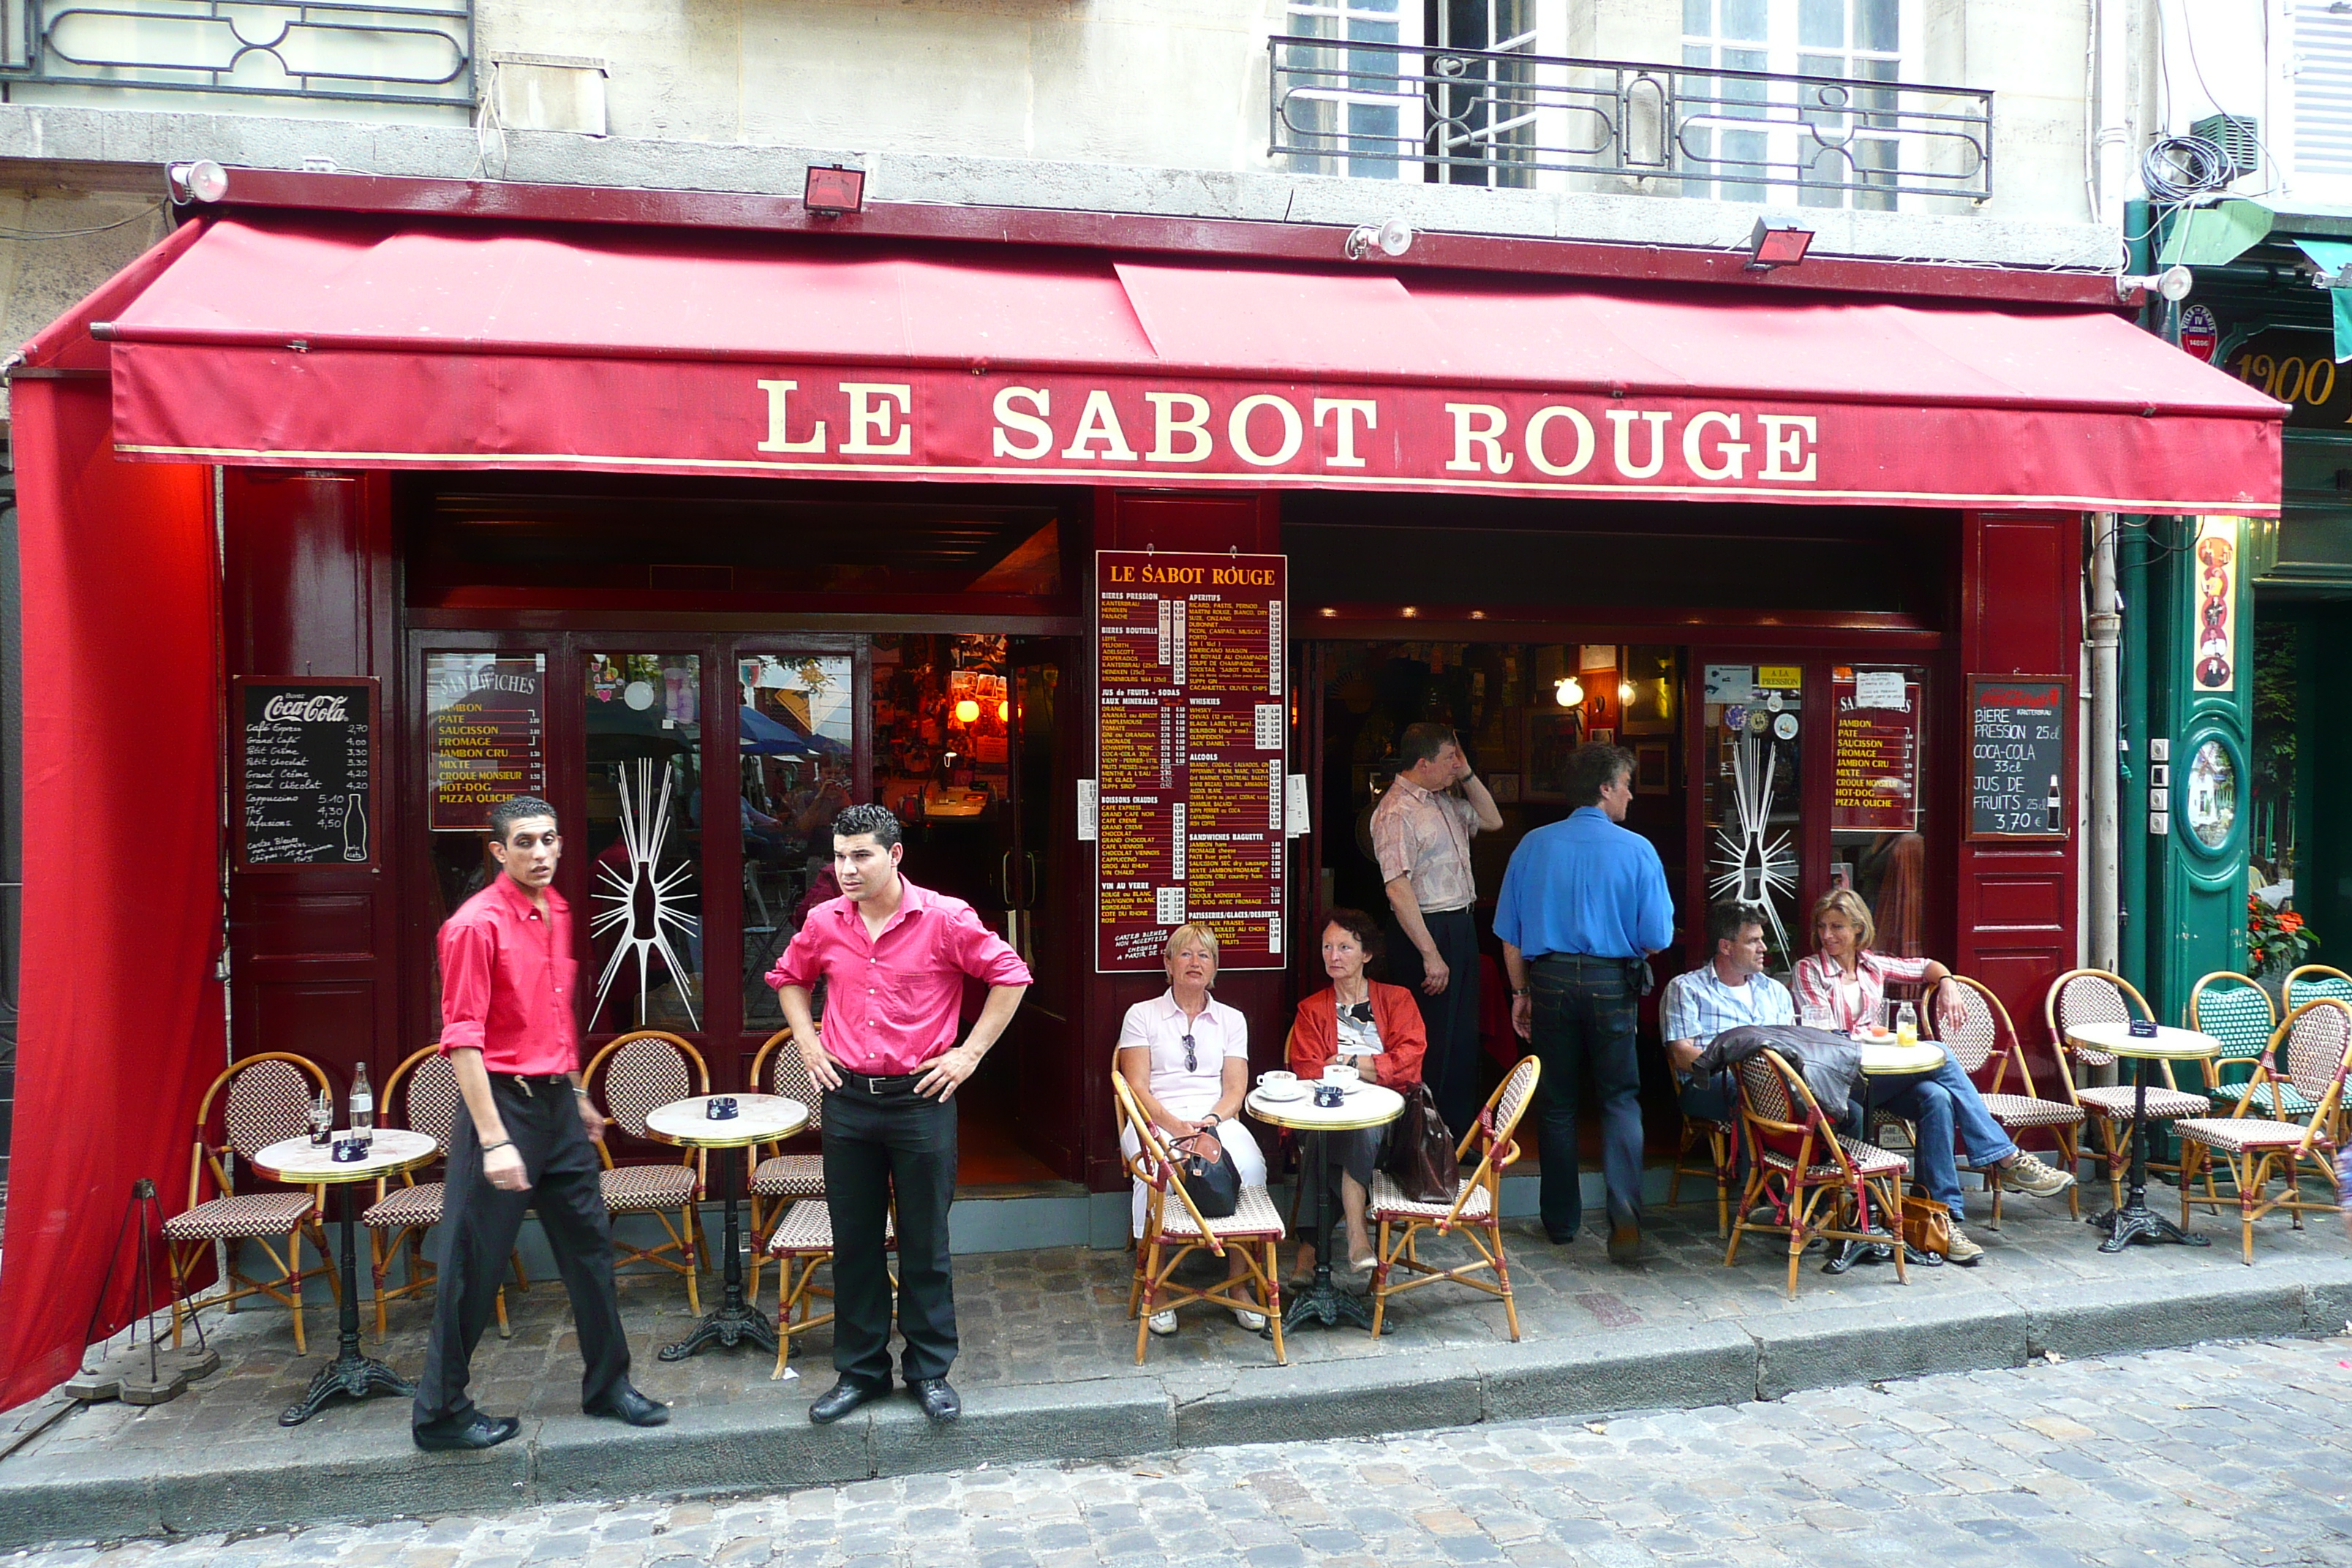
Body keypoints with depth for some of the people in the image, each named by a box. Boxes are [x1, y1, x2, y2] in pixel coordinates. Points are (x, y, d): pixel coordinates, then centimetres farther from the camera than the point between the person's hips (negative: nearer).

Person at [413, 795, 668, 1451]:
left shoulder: (558, 913, 9)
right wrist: (494, 1141, -23)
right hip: (503, 1102, -8)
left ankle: (608, 1384, 27)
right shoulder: (476, 924, -15)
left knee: (590, 1243, 14)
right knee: (474, 1266, 2)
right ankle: (441, 1411, 17)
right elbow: (462, 1040, -19)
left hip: (558, 1102, 8)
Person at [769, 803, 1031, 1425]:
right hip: (847, 1100, 3)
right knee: (854, 1241, 11)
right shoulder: (824, 923, 2)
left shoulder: (944, 918, -9)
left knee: (925, 1243, 7)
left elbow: (1010, 975, -3)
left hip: (920, 1099, -3)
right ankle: (860, 1371, 25)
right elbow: (788, 977, 21)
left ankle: (930, 1371, 21)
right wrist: (807, 1042, 8)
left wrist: (971, 1052, -5)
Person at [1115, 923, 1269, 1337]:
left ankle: (1238, 1282, -19)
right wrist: (1175, 1125, -18)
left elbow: (1235, 1089, 7)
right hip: (1156, 1120, -2)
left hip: (1217, 1120, 2)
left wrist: (1210, 1124, -14)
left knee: (1249, 1166, -32)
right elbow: (1137, 1088, 0)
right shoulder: (1142, 1015, 10)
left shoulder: (1231, 1020, 17)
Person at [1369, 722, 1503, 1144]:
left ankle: (1460, 1135, 26)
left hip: (1462, 924, 10)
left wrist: (1467, 774, 11)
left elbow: (1491, 821, 26)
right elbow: (1398, 889, -23)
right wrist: (1430, 954, -24)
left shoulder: (1445, 801, 12)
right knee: (1434, 1044, -4)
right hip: (1429, 930, -10)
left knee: (1463, 1035, 15)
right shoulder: (1396, 812, -17)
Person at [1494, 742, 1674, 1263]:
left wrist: (1521, 992, 13)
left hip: (1550, 980, 2)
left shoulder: (1533, 846, 1)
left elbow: (1510, 933, 3)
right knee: (1620, 1100, 6)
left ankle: (1561, 1220, 19)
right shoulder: (1636, 850, -6)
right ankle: (1625, 1219, -7)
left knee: (1556, 1102, 11)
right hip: (1612, 983, -2)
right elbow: (1656, 939, -6)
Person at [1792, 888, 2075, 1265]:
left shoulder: (1872, 965, 16)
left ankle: (1946, 1216, -30)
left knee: (1937, 1098, -29)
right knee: (1939, 1055, -25)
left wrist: (1945, 983, 7)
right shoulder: (1809, 970, 2)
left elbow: (1927, 967, 28)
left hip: (1881, 1078, 5)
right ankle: (2007, 1159, -20)